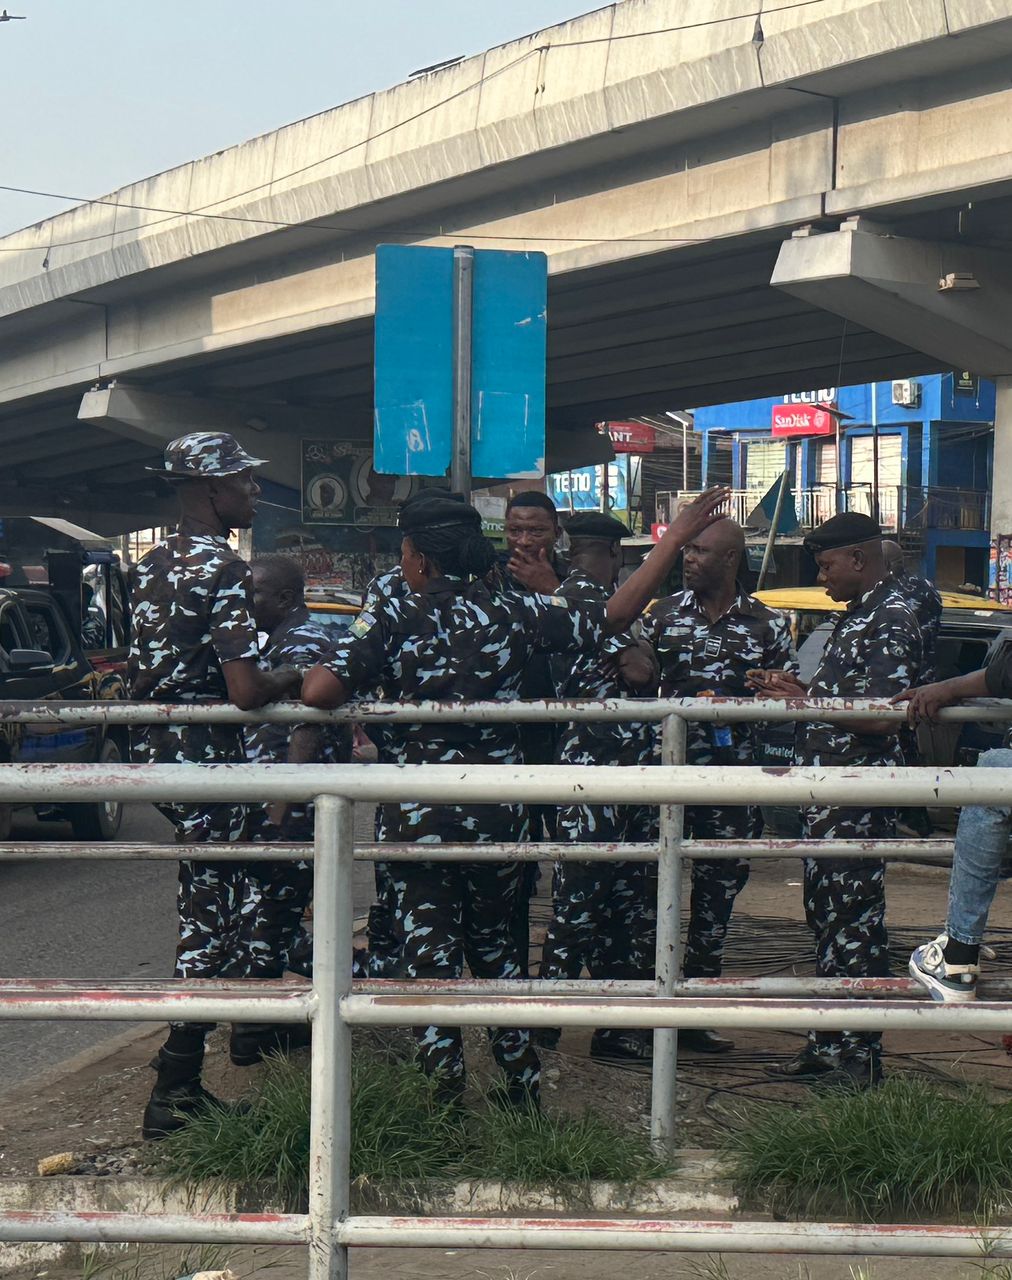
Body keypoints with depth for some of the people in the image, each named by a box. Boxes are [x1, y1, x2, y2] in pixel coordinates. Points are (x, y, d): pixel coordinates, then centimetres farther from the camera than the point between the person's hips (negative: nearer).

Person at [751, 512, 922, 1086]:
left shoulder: (891, 620, -15)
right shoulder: (860, 615, 17)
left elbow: (883, 716, -23)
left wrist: (805, 701, -15)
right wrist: (798, 689, 12)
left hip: (859, 801, -11)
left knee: (855, 925, -5)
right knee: (828, 919, 14)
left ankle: (861, 1056, 2)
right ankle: (830, 1044, 23)